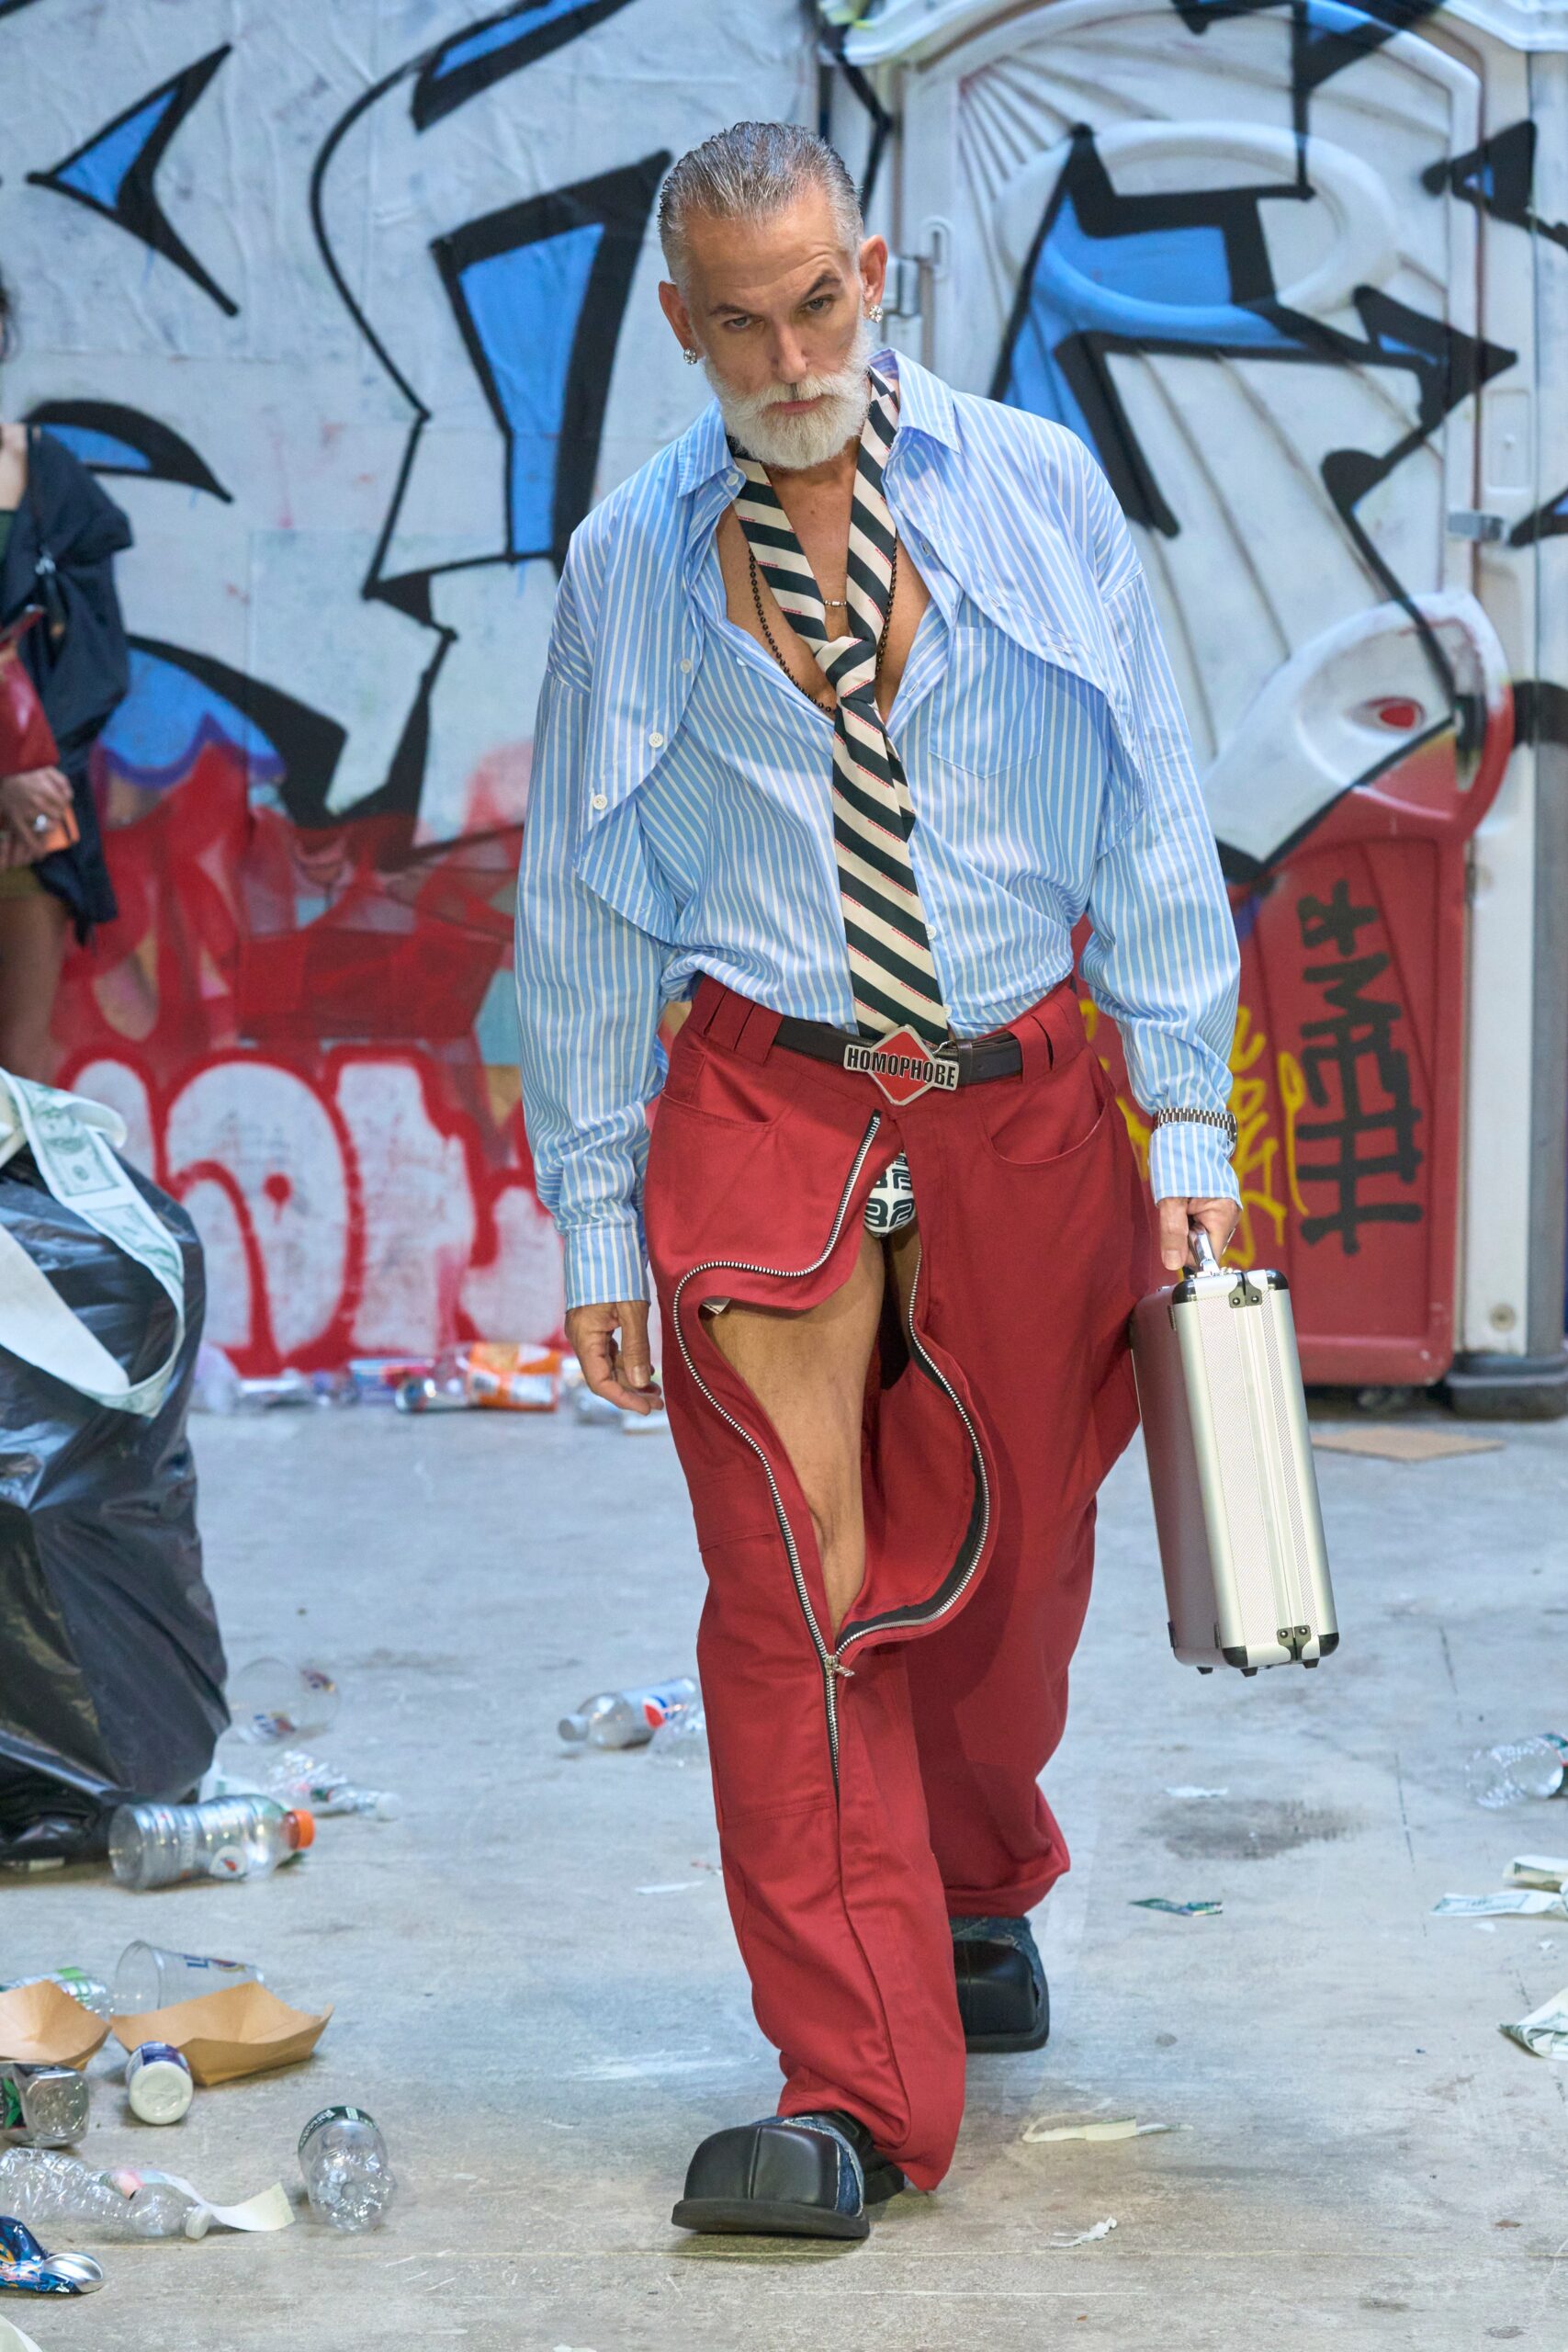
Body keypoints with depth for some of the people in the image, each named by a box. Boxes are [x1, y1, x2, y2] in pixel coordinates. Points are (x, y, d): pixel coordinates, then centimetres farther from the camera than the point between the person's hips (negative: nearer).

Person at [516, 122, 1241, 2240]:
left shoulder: (1038, 497, 3)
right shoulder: (632, 563, 3)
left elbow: (1152, 827, 6)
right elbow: (580, 912, 7)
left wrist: (1191, 1131, 0)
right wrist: (596, 1224, 3)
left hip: (1020, 1105, 1)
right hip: (765, 1111, -1)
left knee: (1010, 1574, 13)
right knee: (801, 1587, -11)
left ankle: (978, 1895, 43)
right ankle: (858, 2099, -9)